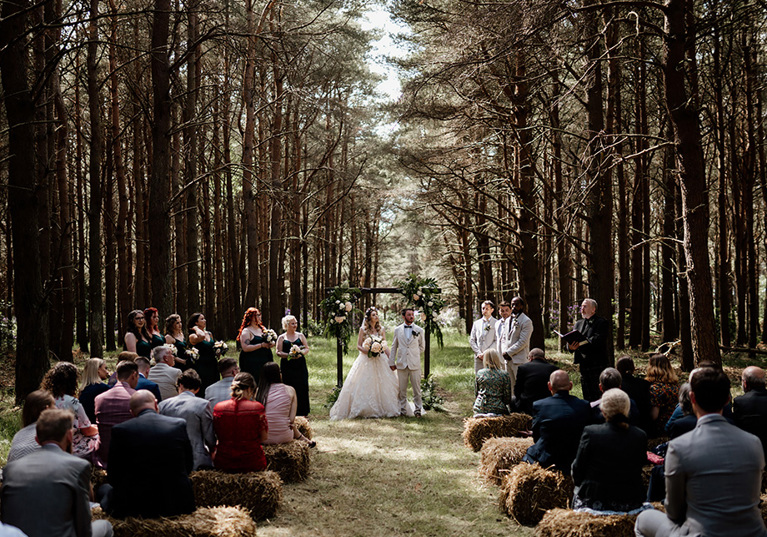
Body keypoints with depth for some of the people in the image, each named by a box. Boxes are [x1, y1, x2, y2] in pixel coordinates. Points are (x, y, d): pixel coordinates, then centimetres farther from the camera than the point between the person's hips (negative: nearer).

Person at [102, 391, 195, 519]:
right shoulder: (179, 425, -3)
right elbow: (188, 466, 7)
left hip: (136, 508, -2)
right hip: (178, 505, 2)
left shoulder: (120, 430, -8)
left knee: (106, 489, 27)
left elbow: (113, 478, -1)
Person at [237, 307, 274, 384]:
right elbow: (245, 348, -17)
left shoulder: (263, 329, 16)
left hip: (265, 363, 7)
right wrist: (261, 345, -17)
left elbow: (272, 342, 25)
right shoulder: (246, 331, -5)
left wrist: (271, 344, 0)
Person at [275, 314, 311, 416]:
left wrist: (301, 353, -11)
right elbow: (278, 352, 0)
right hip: (287, 367, -1)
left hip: (300, 366, 1)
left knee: (301, 388, -2)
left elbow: (307, 348, 10)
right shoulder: (281, 338, 7)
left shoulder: (300, 336, 12)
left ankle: (301, 412, 5)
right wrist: (289, 355, -15)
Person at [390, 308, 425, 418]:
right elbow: (394, 347, 11)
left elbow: (422, 346, 15)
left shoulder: (419, 330, 5)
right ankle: (403, 410, 13)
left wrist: (415, 356, 11)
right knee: (402, 389, 5)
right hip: (401, 363, 1)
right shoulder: (397, 330, 7)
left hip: (414, 364, -1)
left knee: (416, 388, -1)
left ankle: (418, 409, 7)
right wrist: (391, 362, 8)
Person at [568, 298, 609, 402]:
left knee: (597, 396, -6)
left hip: (597, 365, -6)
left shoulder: (602, 323, -4)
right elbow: (572, 339, 9)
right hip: (583, 365, 6)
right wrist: (571, 346, -14)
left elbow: (597, 341, -18)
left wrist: (580, 344, -25)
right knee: (586, 396, 10)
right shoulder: (579, 323, 18)